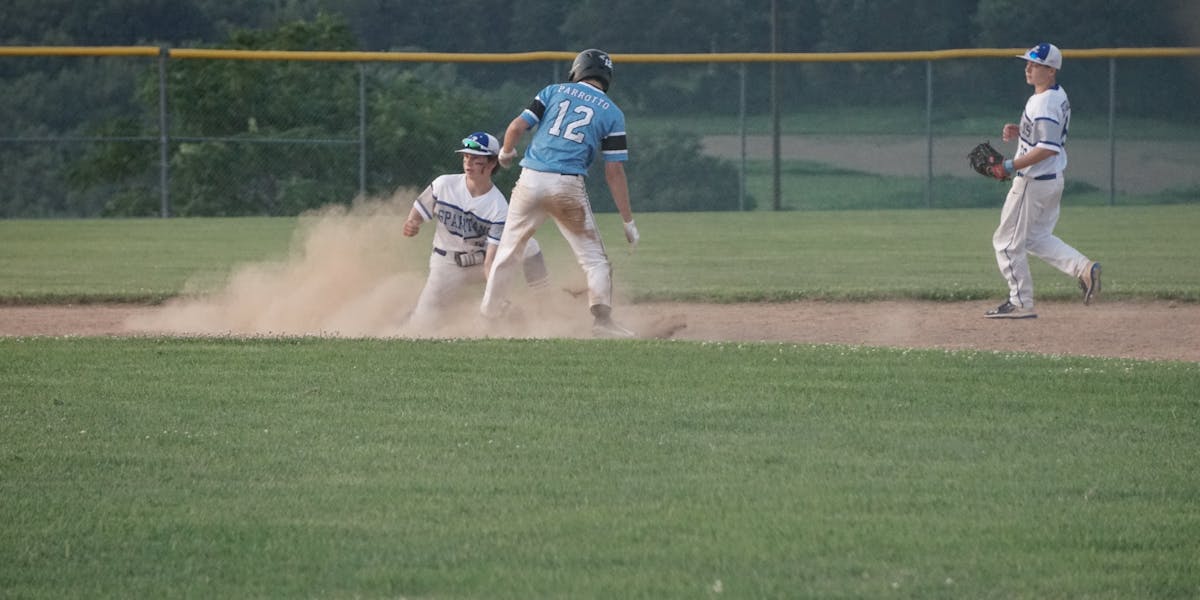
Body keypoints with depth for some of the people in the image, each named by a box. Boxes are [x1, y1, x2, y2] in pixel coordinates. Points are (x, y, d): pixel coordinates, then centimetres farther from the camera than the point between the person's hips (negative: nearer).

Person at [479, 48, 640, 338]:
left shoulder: (554, 92, 11)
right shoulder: (612, 113, 7)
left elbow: (517, 126, 4)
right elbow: (614, 171, 2)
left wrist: (506, 152, 26)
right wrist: (628, 220, 5)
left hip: (530, 182, 2)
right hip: (569, 187, -2)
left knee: (508, 249, 19)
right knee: (594, 258, 5)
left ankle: (490, 310, 26)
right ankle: (602, 319, -12)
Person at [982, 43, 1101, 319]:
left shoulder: (1044, 105, -23)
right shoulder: (1058, 96, 8)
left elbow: (1047, 149, -29)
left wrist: (1011, 166, -26)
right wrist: (1020, 131, 8)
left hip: (1033, 182, -10)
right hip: (1053, 180, 10)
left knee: (1007, 241, 2)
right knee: (1037, 238, 22)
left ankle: (1020, 302, 7)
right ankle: (1084, 268, 7)